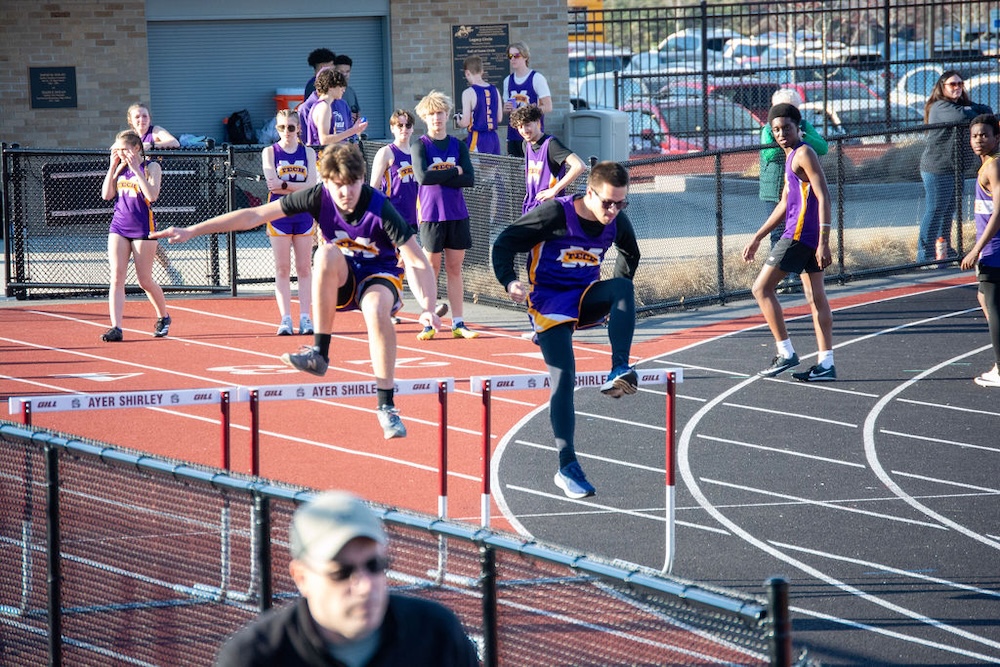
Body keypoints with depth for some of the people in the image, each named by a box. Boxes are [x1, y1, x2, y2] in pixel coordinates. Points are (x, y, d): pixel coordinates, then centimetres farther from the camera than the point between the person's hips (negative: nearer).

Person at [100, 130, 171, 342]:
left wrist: (136, 170, -21)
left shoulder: (151, 167, -6)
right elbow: (106, 195, 4)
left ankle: (163, 317, 30)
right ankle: (116, 328, -12)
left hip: (142, 228, -4)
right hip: (118, 227, 4)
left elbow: (152, 195, -20)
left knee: (145, 281, 5)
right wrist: (113, 167, -1)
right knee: (116, 278, -8)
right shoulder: (120, 168, 9)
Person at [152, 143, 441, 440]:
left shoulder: (380, 209, -25)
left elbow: (418, 263, -25)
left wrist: (427, 309, -42)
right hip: (340, 280, 3)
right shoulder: (319, 196, -16)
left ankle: (386, 405, -27)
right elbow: (253, 216, -11)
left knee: (377, 309, -38)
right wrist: (192, 231, -12)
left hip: (380, 275, -3)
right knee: (327, 253, -33)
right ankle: (320, 354, -27)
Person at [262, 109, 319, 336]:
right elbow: (273, 184, -11)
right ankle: (285, 318, 1)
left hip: (304, 215, 1)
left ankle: (305, 317, 5)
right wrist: (299, 187, -12)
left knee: (304, 268, 2)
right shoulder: (270, 152, 3)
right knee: (282, 268, -1)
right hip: (279, 213, -1)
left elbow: (312, 186, -5)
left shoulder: (308, 152, 6)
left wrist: (285, 185, -12)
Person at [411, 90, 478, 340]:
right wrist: (454, 172, -9)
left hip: (457, 215, 3)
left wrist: (438, 177, -11)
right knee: (431, 269, 0)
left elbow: (470, 179, -3)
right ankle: (429, 324, 4)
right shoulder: (420, 146, -1)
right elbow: (422, 176, -17)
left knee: (455, 268, 6)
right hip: (431, 214, -3)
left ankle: (458, 323, 9)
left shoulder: (458, 146, 8)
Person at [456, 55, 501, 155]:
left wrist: (458, 121, 10)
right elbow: (499, 119, 11)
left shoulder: (469, 93, -11)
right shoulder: (495, 90, 6)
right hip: (494, 138, 6)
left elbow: (465, 123, -11)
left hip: (478, 139, -6)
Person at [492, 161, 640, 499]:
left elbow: (630, 253, 19)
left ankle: (619, 372, -32)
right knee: (564, 377, -13)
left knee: (623, 287, -28)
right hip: (550, 302, -4)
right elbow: (504, 243, -14)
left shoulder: (617, 221, -5)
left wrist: (617, 298, 13)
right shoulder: (555, 214, -19)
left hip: (587, 299, 4)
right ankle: (567, 468, -7)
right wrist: (509, 282, -29)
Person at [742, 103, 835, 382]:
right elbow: (784, 205, 27)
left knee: (762, 288, -5)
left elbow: (823, 197, -18)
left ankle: (785, 353, -6)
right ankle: (826, 364, 5)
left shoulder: (803, 154, -10)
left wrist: (823, 241, -24)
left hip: (800, 234, -10)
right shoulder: (791, 158, 19)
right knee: (816, 297, 7)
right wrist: (757, 238, 27)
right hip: (809, 238, 10)